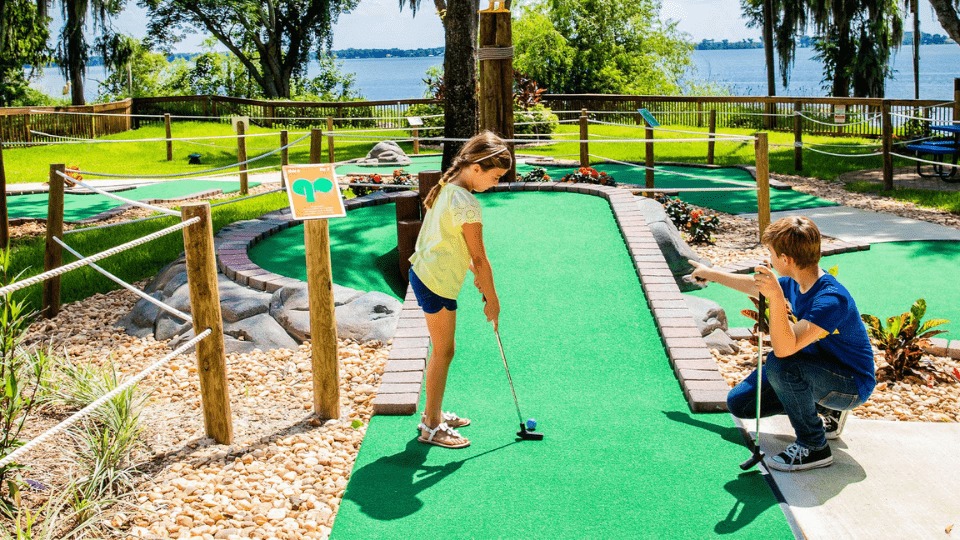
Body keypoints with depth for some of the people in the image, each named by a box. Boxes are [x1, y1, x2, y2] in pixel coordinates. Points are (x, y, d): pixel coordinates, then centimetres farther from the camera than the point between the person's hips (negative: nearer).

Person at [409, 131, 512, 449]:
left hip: (424, 274, 10)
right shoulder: (466, 204, -23)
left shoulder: (447, 187, 5)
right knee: (444, 352, 2)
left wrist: (473, 271, 14)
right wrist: (492, 300, -8)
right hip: (437, 283, -10)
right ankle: (432, 427, 12)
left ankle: (433, 414, 32)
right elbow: (479, 259, -17)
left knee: (441, 350, 19)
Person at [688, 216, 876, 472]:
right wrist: (710, 273, 28)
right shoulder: (794, 285, -6)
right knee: (738, 403, 5)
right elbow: (752, 285, 17)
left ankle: (815, 447, -16)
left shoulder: (832, 299, -32)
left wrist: (776, 298, -50)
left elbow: (785, 349, -43)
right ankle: (825, 410, 16)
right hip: (814, 372, 9)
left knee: (780, 363, -36)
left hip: (852, 385, -8)